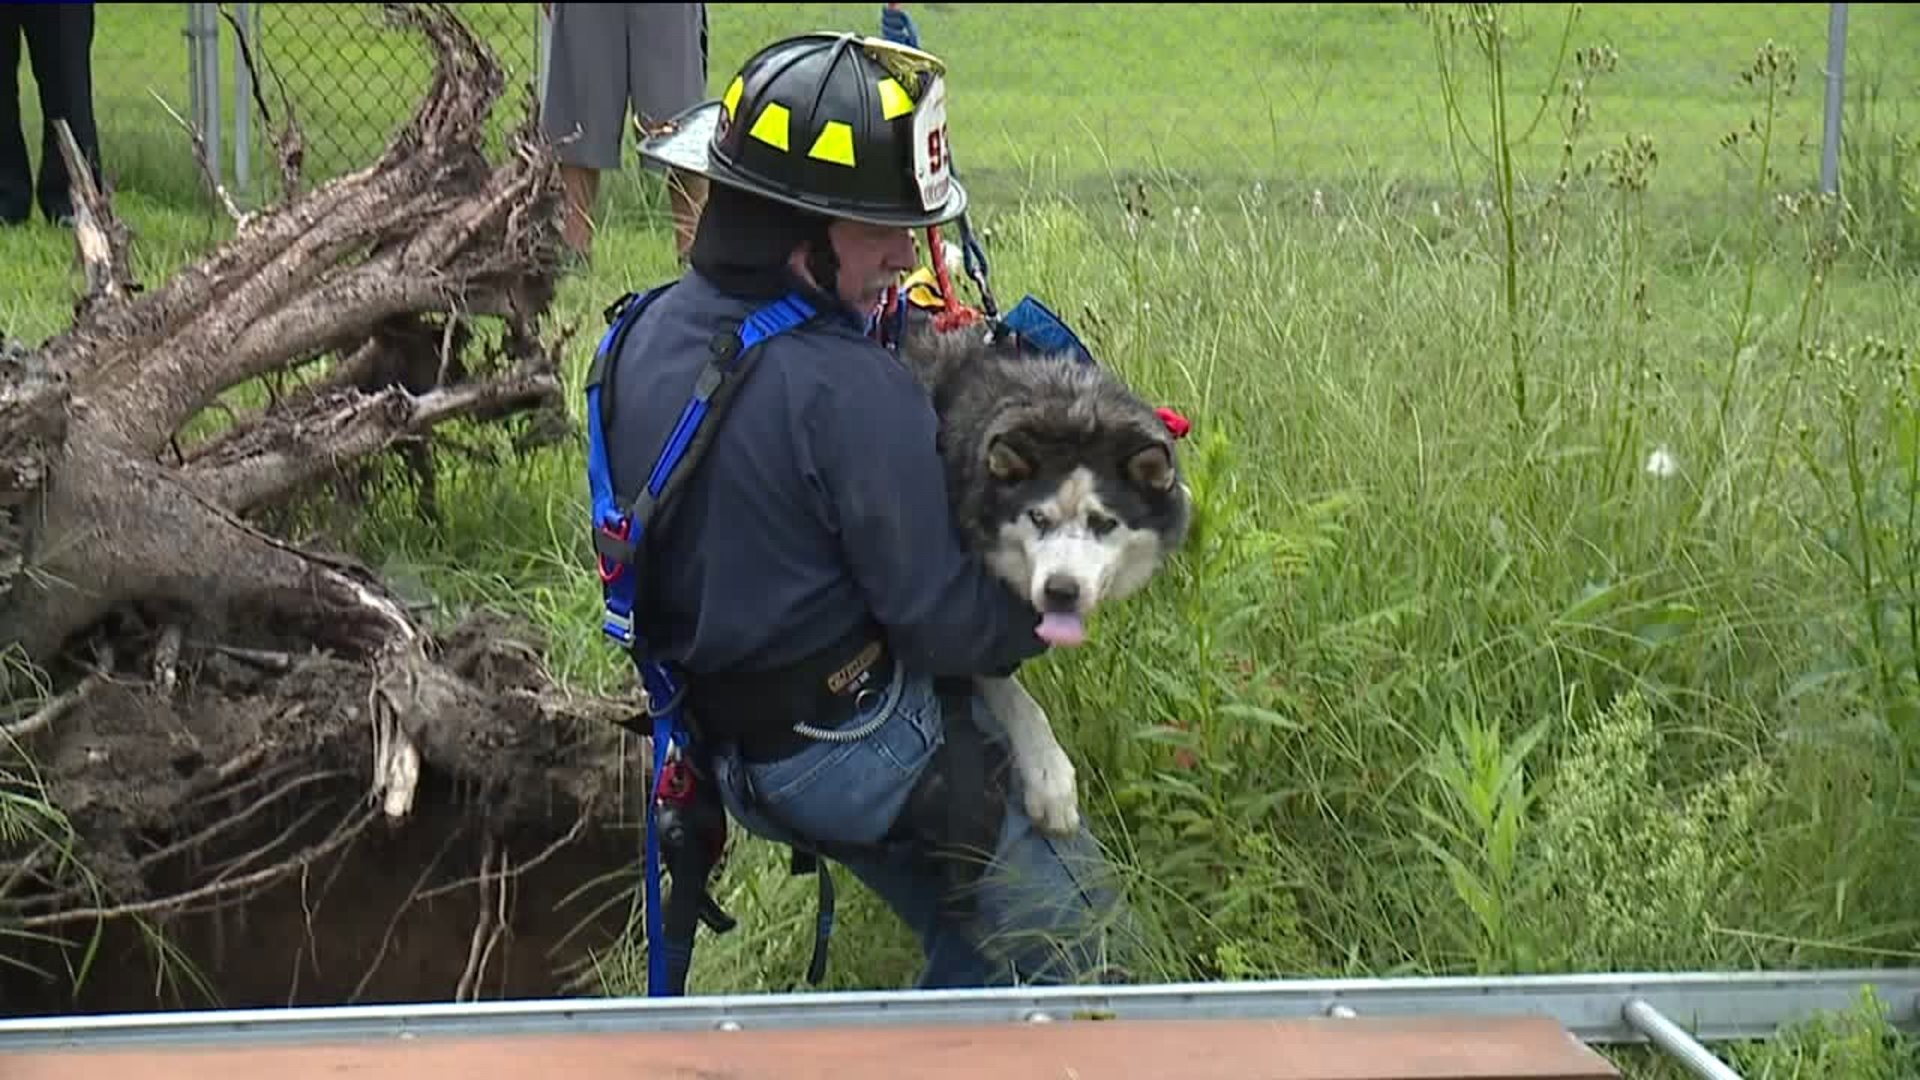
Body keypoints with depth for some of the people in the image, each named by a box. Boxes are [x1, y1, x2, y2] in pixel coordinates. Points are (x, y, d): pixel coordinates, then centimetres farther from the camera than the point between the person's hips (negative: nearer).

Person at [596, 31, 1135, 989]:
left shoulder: (645, 339, 0)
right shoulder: (850, 391, -26)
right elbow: (942, 618, -20)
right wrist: (1042, 616, -3)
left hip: (731, 747, 9)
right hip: (860, 748, -9)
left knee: (968, 945, 23)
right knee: (1071, 940, 4)